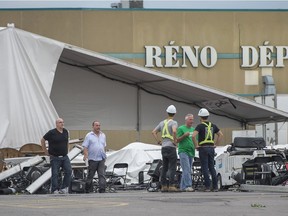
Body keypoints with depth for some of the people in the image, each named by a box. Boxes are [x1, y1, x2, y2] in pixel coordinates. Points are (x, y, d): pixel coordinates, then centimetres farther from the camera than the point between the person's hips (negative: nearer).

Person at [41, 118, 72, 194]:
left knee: (68, 171, -8)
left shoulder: (65, 132, 6)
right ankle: (55, 191, 5)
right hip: (55, 157, -4)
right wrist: (45, 151, 2)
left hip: (65, 157, 4)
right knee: (55, 174, -1)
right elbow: (42, 140, 2)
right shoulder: (52, 133, -8)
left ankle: (64, 188, 0)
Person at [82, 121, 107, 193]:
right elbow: (85, 147, -6)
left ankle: (102, 189, -10)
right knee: (90, 175, 4)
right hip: (92, 159, -4)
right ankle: (87, 189, 15)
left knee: (102, 174, -7)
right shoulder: (89, 136, 0)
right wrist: (85, 155, -20)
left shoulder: (103, 135, 15)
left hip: (101, 158, 4)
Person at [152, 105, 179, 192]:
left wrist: (159, 142, 15)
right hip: (171, 147, -7)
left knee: (164, 168, 10)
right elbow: (174, 131, -28)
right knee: (172, 168, -7)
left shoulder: (162, 123, 14)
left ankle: (163, 186, 9)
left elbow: (154, 132, 16)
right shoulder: (174, 122, -7)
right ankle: (171, 186, -14)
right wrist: (174, 141, -15)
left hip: (163, 148, 7)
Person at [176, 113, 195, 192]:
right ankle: (188, 186, -21)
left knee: (187, 170, 6)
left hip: (191, 152, 7)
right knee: (186, 170, -15)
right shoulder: (181, 128, -1)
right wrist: (184, 136, -19)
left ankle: (182, 187, 10)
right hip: (183, 151, -7)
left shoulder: (193, 129, 19)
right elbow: (177, 140, -4)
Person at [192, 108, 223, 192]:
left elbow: (193, 136, -21)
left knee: (205, 168, -3)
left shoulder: (200, 126, -8)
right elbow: (221, 135, 14)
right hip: (211, 148, 5)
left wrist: (196, 145, -10)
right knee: (212, 167, 10)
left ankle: (207, 186, -7)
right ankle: (215, 186, 5)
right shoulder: (213, 125, 11)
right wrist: (216, 144, 13)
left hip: (203, 148, -5)